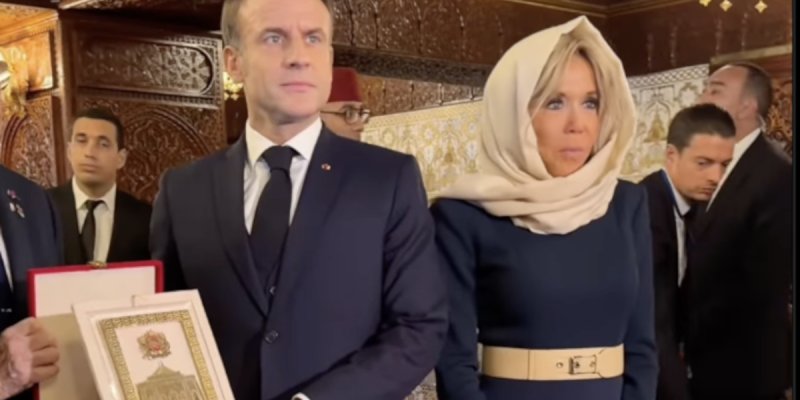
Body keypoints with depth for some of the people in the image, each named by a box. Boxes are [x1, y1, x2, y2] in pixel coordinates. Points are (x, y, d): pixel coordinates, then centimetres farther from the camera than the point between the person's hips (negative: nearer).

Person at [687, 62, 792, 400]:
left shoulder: (777, 174, -16)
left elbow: (762, 284, -20)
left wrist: (690, 336, -15)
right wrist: (687, 330, -3)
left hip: (742, 363, -7)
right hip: (705, 356, 7)